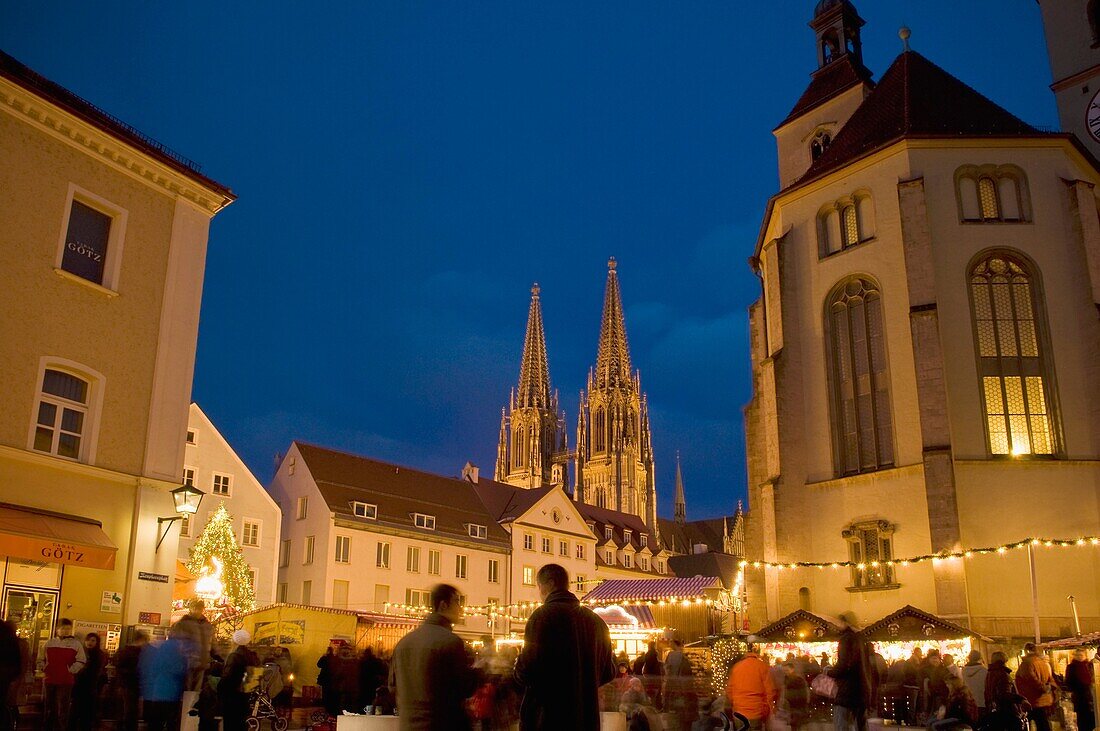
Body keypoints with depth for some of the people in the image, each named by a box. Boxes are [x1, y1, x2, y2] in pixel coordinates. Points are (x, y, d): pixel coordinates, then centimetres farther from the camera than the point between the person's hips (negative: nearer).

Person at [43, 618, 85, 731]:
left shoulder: (76, 644, -1)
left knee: (62, 709, -2)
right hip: (50, 680, 4)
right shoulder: (50, 643, 10)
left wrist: (70, 671, -9)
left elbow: (80, 661, -2)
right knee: (48, 708, 14)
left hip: (66, 681, -4)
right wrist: (45, 670, 9)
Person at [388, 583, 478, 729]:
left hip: (408, 724, 7)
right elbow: (467, 688, -12)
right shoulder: (451, 641, -13)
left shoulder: (404, 642, 8)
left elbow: (393, 684, 15)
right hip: (444, 723, -7)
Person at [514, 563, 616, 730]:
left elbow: (527, 668, -17)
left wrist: (518, 670, 5)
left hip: (547, 717, -6)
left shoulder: (543, 615, -11)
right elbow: (608, 673, 15)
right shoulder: (596, 621, 9)